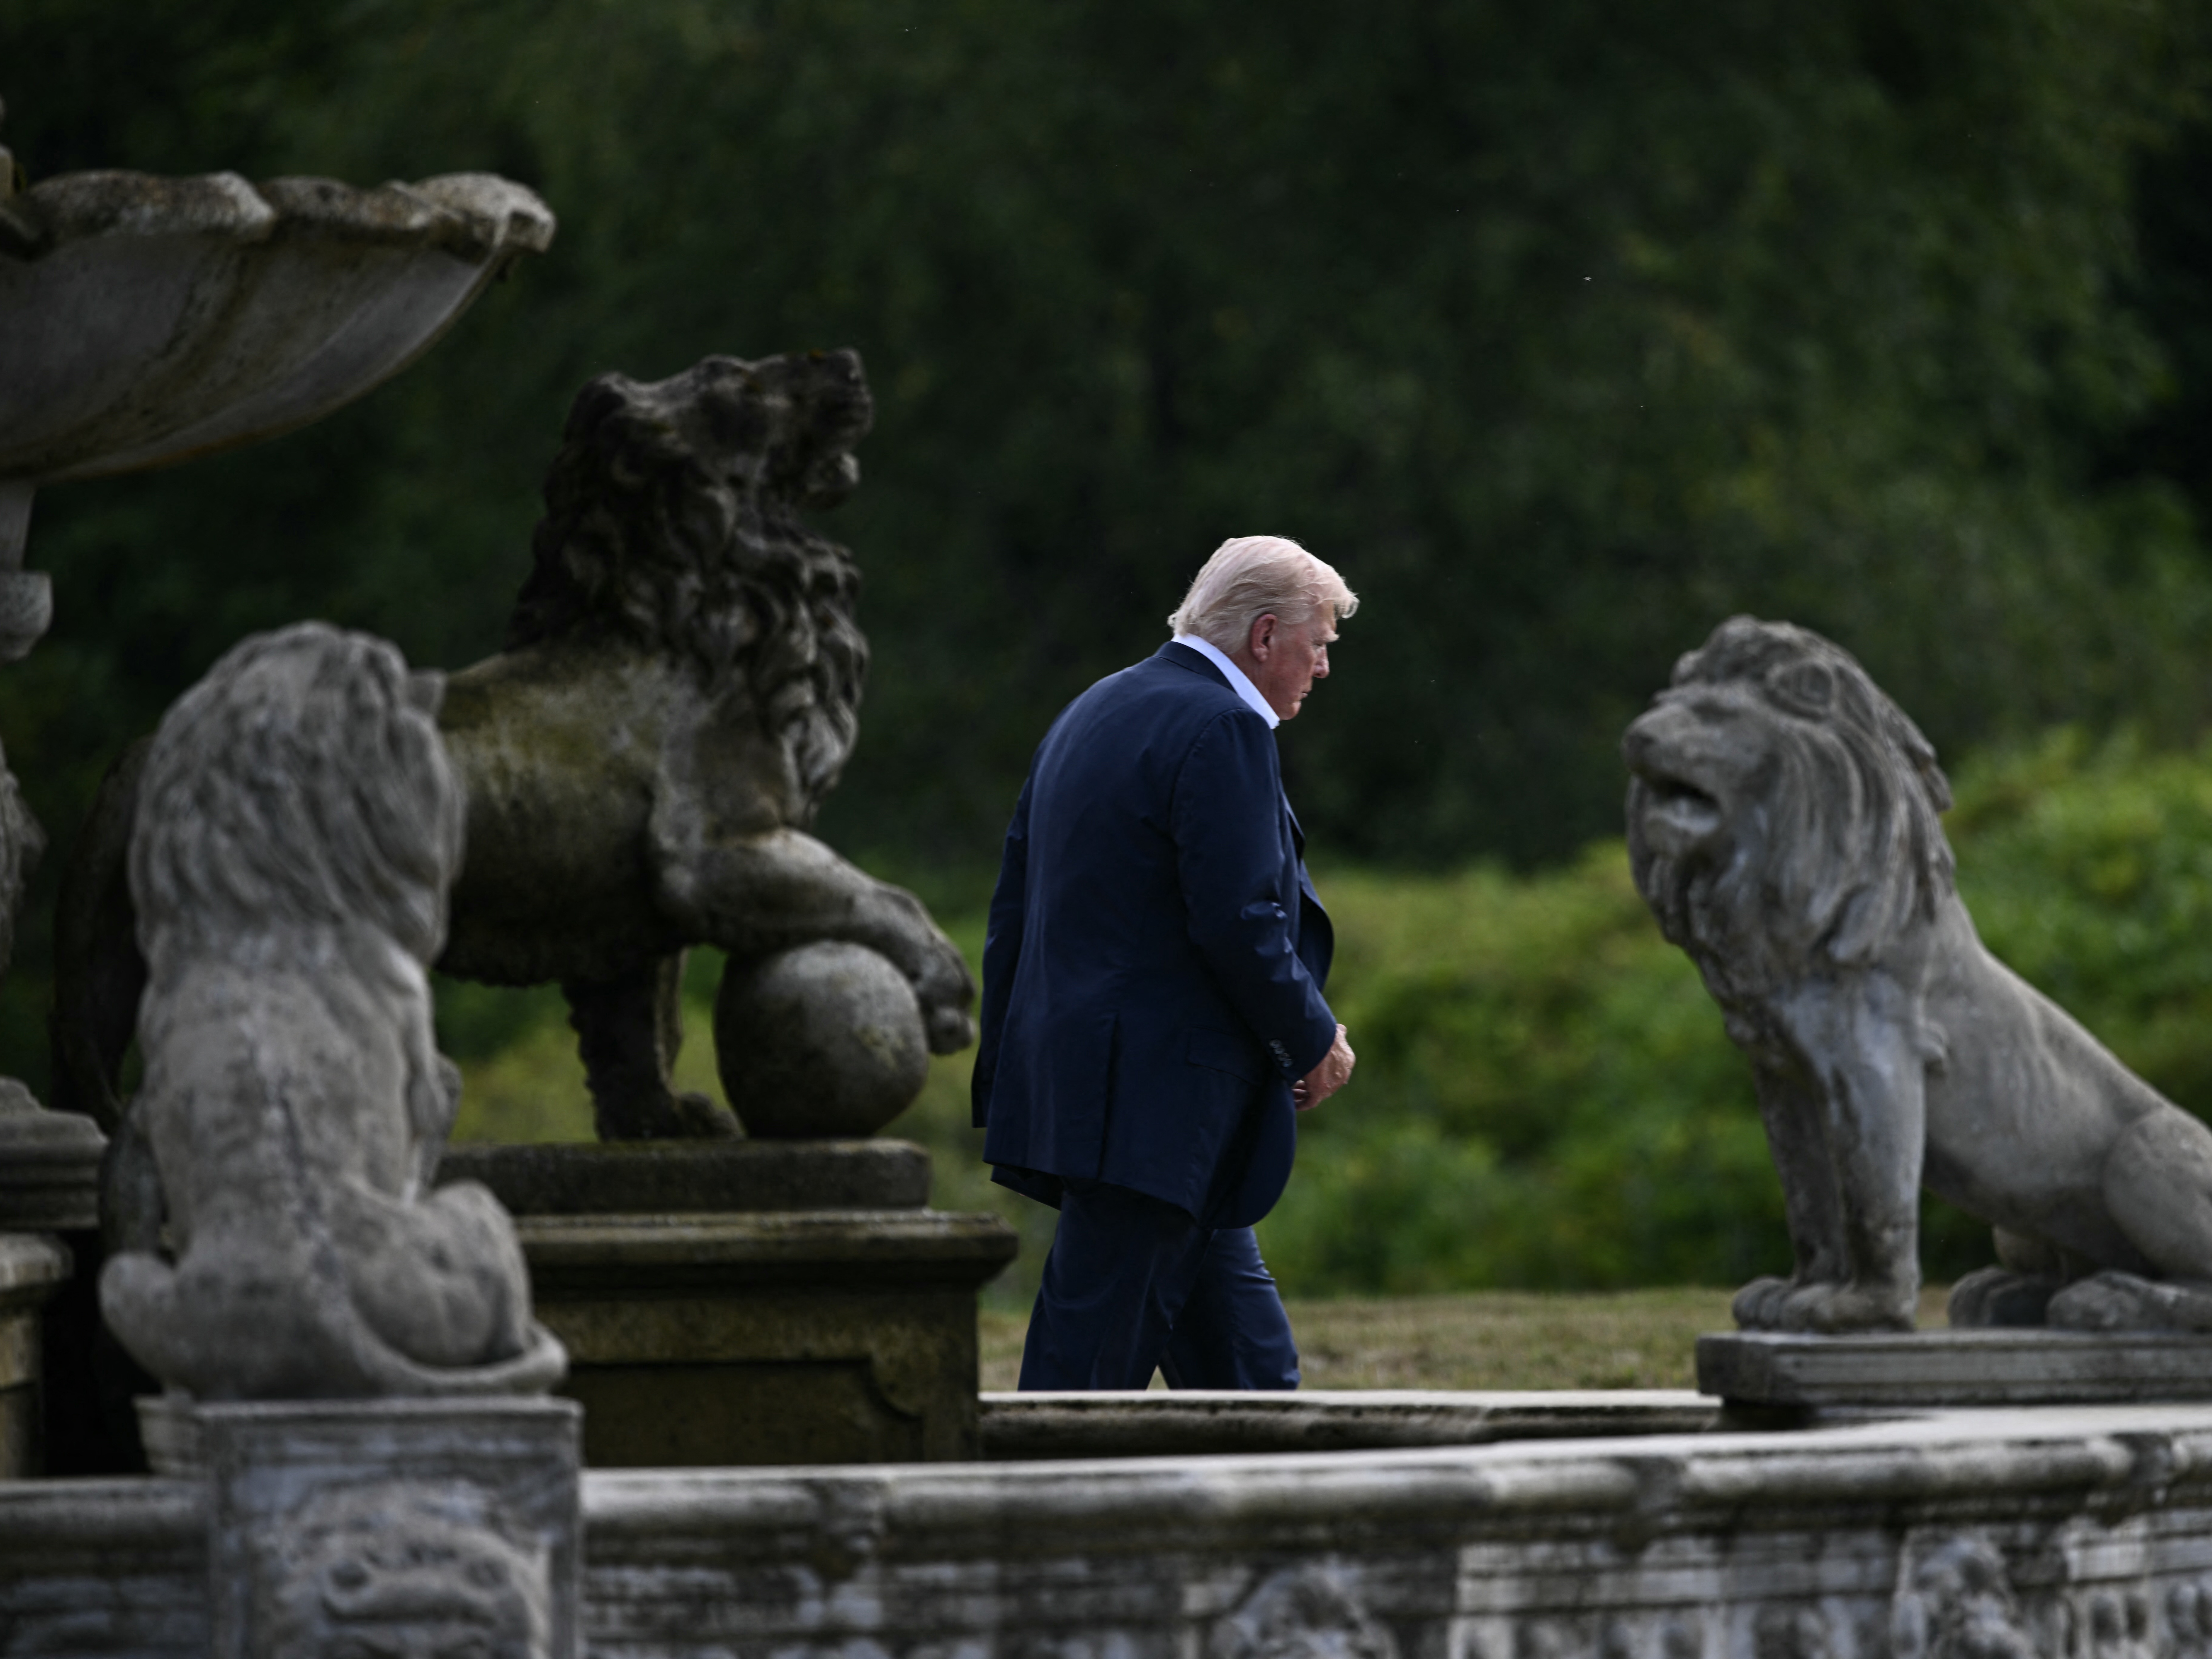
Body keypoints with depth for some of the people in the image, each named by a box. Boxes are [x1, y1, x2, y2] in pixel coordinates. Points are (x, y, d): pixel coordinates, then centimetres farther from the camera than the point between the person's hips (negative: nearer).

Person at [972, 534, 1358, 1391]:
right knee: (1090, 1354, -7)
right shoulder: (1222, 731, -13)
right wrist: (1316, 1040, -5)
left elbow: (1015, 906, 19)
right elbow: (1239, 925, -19)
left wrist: (1005, 1077, 22)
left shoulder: (1091, 713, 17)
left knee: (1244, 1356, 12)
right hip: (1153, 1106, -10)